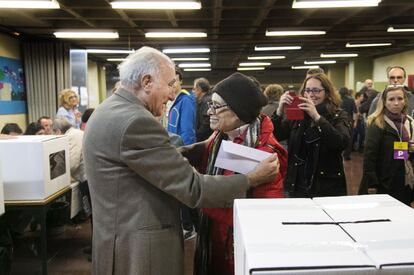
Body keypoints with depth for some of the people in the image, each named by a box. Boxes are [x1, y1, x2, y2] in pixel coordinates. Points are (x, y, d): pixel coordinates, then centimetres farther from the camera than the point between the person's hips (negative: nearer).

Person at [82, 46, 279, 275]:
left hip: (121, 240, 9)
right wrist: (253, 179, -13)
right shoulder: (135, 121, -24)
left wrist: (203, 146, 8)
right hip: (137, 250, -9)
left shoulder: (110, 110, 6)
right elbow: (193, 188, -23)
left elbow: (161, 159, 9)